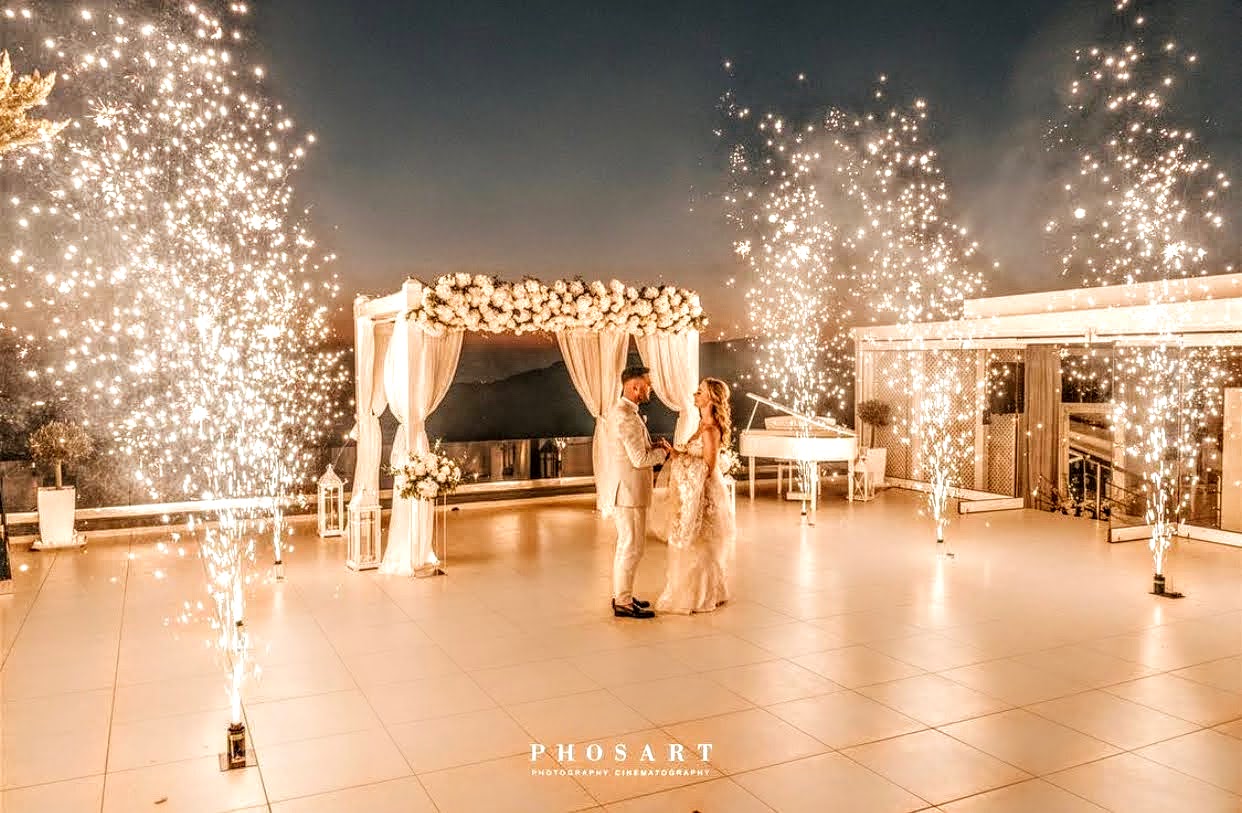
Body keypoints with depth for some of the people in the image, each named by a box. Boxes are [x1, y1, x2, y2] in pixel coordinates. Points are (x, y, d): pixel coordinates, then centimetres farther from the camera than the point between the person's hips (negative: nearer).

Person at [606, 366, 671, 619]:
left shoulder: (619, 409, 11)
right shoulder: (626, 417, -22)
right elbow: (640, 459, -23)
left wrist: (654, 445, 5)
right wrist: (664, 451, -6)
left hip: (625, 489, 11)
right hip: (630, 491, -11)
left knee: (625, 545, 19)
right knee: (632, 548, -2)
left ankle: (621, 594, 29)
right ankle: (623, 603, 6)